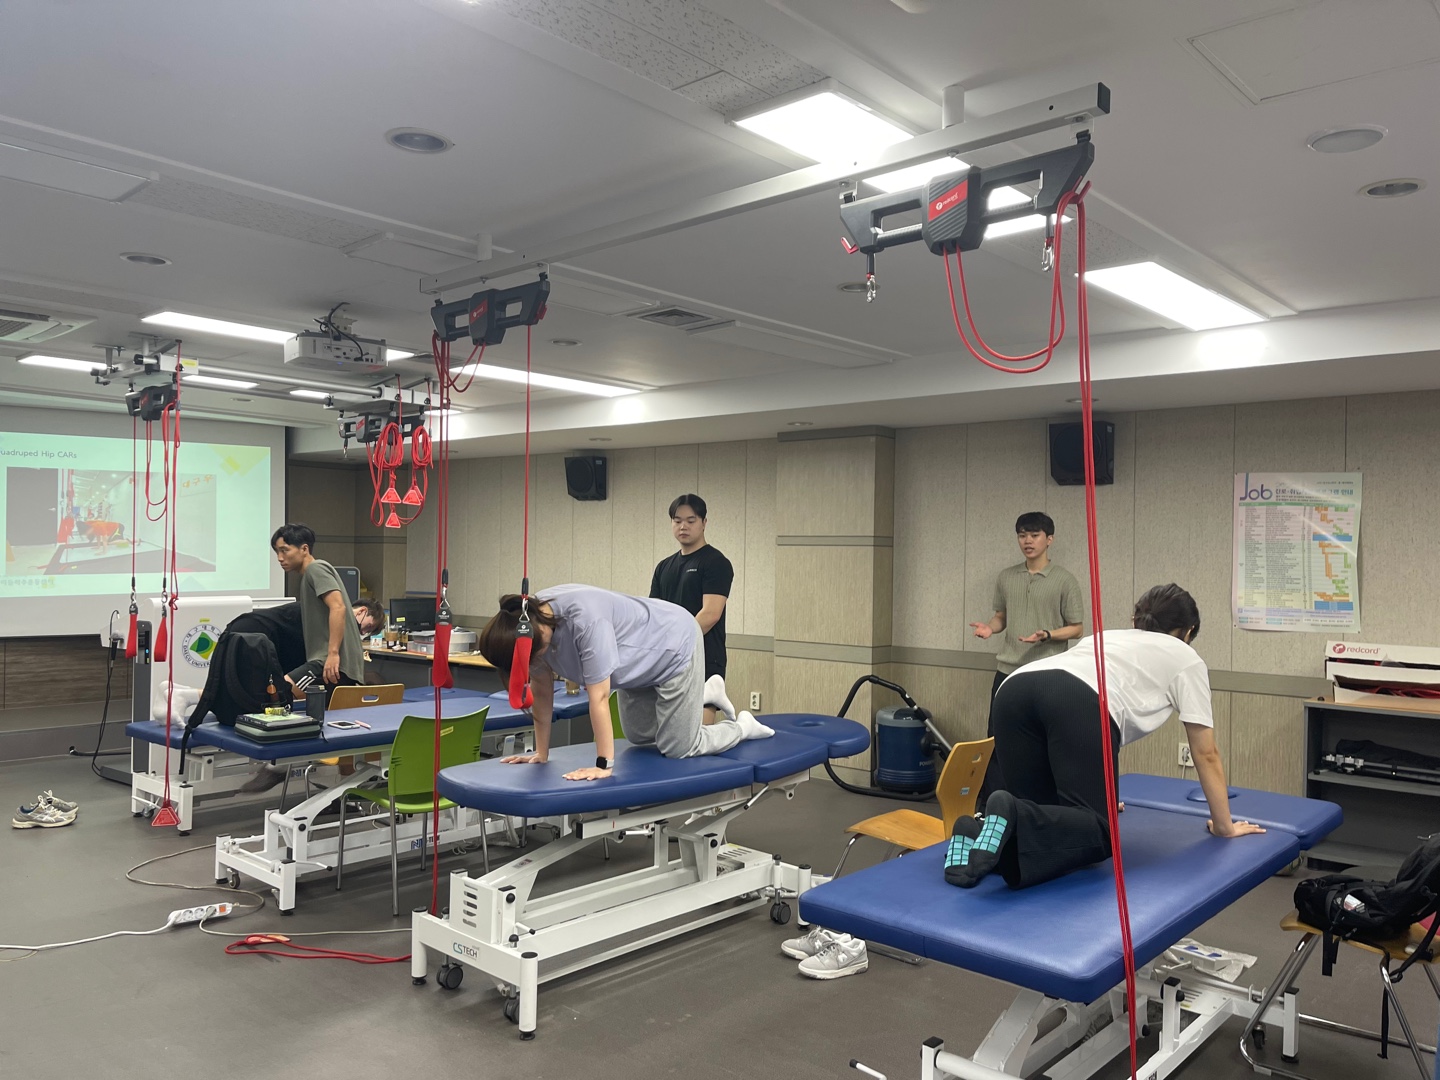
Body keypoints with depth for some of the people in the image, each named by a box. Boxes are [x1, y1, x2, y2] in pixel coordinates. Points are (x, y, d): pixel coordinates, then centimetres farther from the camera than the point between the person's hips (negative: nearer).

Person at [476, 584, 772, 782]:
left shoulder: (585, 618, -41)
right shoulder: (531, 621, -17)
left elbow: (599, 696, -37)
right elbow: (542, 691, -7)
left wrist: (603, 765, -32)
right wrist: (541, 753, -4)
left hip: (673, 646, -8)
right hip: (640, 660, 8)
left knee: (678, 748, -3)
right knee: (641, 737, 18)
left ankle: (742, 727, 23)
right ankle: (707, 692, 38)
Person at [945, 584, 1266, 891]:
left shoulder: (1109, 637, 44)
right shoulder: (1186, 660, 30)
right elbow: (1206, 755, 30)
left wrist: (1098, 796, 66)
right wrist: (1224, 826, 43)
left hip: (1014, 693, 6)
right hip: (1079, 705, -6)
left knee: (1047, 812, 19)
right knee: (1100, 831, 5)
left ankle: (979, 835, -11)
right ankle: (1011, 820, -23)